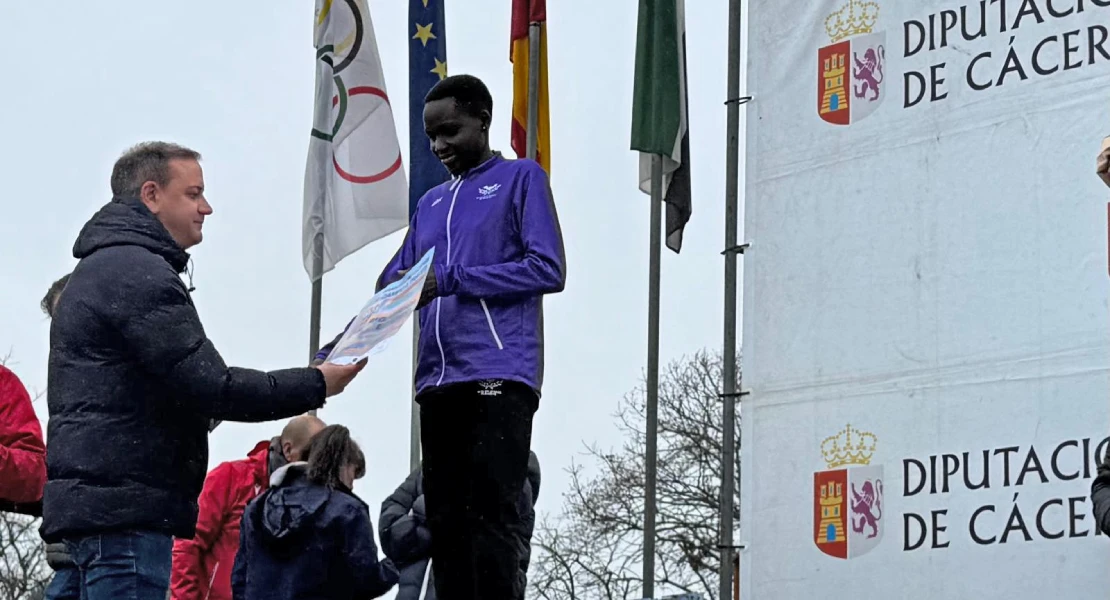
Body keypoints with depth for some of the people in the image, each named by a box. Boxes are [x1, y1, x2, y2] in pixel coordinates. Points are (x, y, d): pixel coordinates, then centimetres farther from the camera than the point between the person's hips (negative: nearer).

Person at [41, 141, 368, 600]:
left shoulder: (98, 270, 24)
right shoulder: (138, 272, -11)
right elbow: (209, 387, -16)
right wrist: (315, 386, -9)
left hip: (93, 501, 11)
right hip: (124, 506, -11)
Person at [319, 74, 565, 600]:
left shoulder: (521, 178, 7)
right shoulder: (431, 204, 25)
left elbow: (548, 270, -6)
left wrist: (450, 279, -11)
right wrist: (332, 357, 4)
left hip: (499, 379, -6)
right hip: (439, 384, 7)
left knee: (489, 522, -14)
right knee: (445, 527, 2)